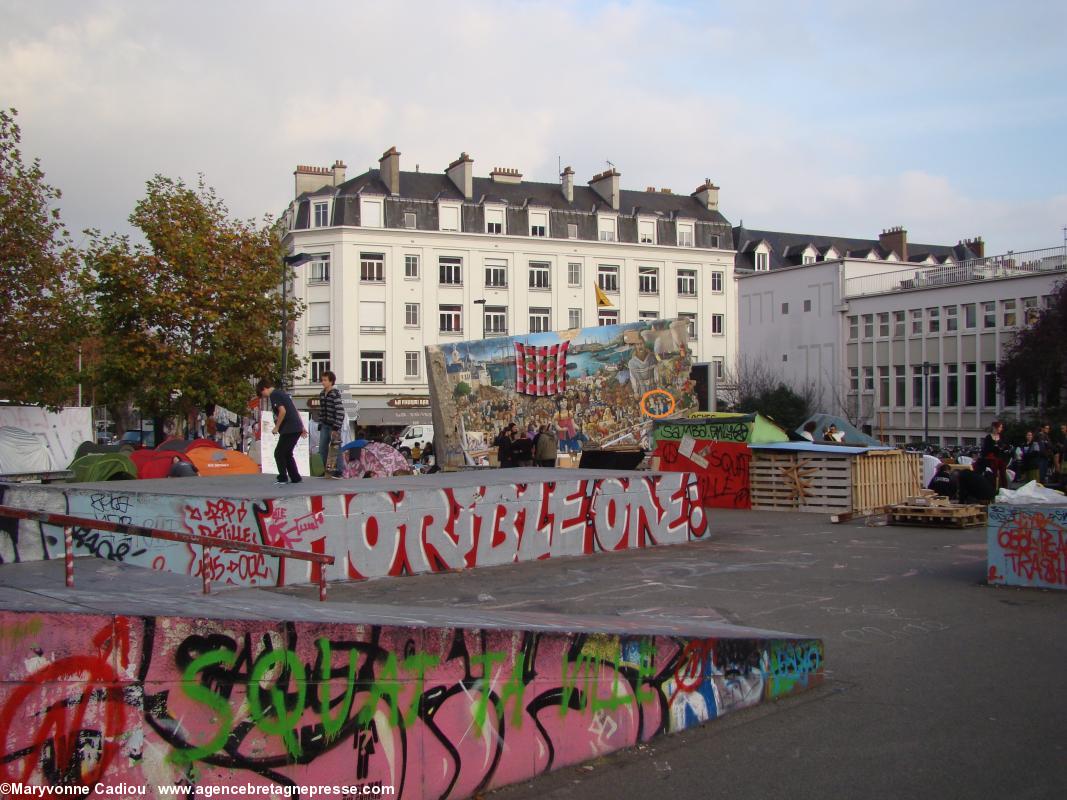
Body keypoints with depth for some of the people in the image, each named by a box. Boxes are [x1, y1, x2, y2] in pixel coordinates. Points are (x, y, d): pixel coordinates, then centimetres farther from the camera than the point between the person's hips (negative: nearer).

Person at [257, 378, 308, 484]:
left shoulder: (274, 395, -7)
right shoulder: (282, 393, 21)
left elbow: (282, 411, -19)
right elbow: (295, 410, 22)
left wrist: (276, 427, -9)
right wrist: (302, 427, 23)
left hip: (289, 429, -9)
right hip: (297, 428, 9)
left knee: (279, 453, 0)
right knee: (287, 454, 16)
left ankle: (283, 478, 0)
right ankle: (295, 478, 16)